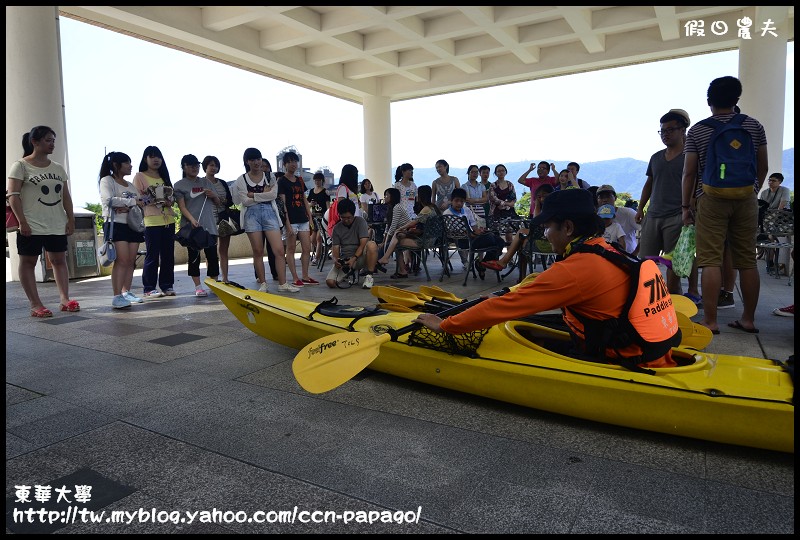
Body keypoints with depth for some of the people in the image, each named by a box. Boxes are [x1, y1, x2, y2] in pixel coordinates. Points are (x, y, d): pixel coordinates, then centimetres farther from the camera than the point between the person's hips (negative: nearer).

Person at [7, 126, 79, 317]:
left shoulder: (58, 168, 13)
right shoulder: (21, 166, -3)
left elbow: (66, 196, 14)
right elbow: (13, 195, -9)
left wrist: (71, 219, 5)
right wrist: (22, 222, -16)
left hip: (57, 226, 5)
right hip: (32, 226, -5)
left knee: (59, 260, 4)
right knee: (28, 262, 1)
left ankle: (64, 299, 4)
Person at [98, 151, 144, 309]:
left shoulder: (131, 186, 22)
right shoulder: (107, 181, 1)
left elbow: (139, 204, 12)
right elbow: (108, 200, -16)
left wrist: (127, 207, -8)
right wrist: (132, 202, -12)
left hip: (132, 226, 7)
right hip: (116, 225, -7)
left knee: (131, 261, 3)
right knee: (122, 260, -15)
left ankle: (126, 292, 12)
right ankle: (117, 297, -14)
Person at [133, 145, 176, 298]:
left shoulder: (164, 176, 20)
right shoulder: (139, 176, 4)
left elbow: (172, 197, 19)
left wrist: (170, 201, -3)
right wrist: (155, 200, -16)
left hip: (168, 221, 5)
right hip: (151, 222, -5)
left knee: (168, 255, 5)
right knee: (152, 256, -5)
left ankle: (167, 286, 13)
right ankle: (149, 288, 2)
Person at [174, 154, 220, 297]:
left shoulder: (206, 182, 15)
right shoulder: (179, 185, 3)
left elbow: (218, 203, 19)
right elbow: (182, 206, -7)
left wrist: (213, 196, -4)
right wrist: (192, 220, -23)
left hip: (209, 225, 3)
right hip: (191, 226, -3)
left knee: (213, 256, 2)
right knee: (194, 257, 0)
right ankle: (198, 287, 6)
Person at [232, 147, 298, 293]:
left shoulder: (270, 176, 10)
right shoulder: (241, 180, 7)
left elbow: (273, 195, -6)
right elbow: (245, 201, -4)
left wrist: (253, 195, -6)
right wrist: (263, 194, -4)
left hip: (269, 213, 1)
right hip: (252, 215, -1)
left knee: (279, 250, -8)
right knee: (258, 251, 3)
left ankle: (282, 283, -3)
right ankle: (262, 283, 12)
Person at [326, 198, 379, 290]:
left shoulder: (360, 221, -3)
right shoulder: (337, 228, 7)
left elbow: (363, 244, -12)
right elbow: (335, 247, 3)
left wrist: (353, 259, -24)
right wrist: (335, 259, -20)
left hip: (359, 258, -3)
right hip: (343, 260, 3)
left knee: (372, 245, -34)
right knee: (330, 282, -20)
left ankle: (369, 276, -21)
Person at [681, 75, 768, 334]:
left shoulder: (697, 131, 0)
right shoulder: (754, 126, 7)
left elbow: (689, 172, -2)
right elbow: (763, 167, 10)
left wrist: (685, 206, 4)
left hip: (711, 199, -3)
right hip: (746, 199, 3)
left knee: (710, 260, -5)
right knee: (747, 260, 7)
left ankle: (710, 321, -7)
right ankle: (748, 319, 14)